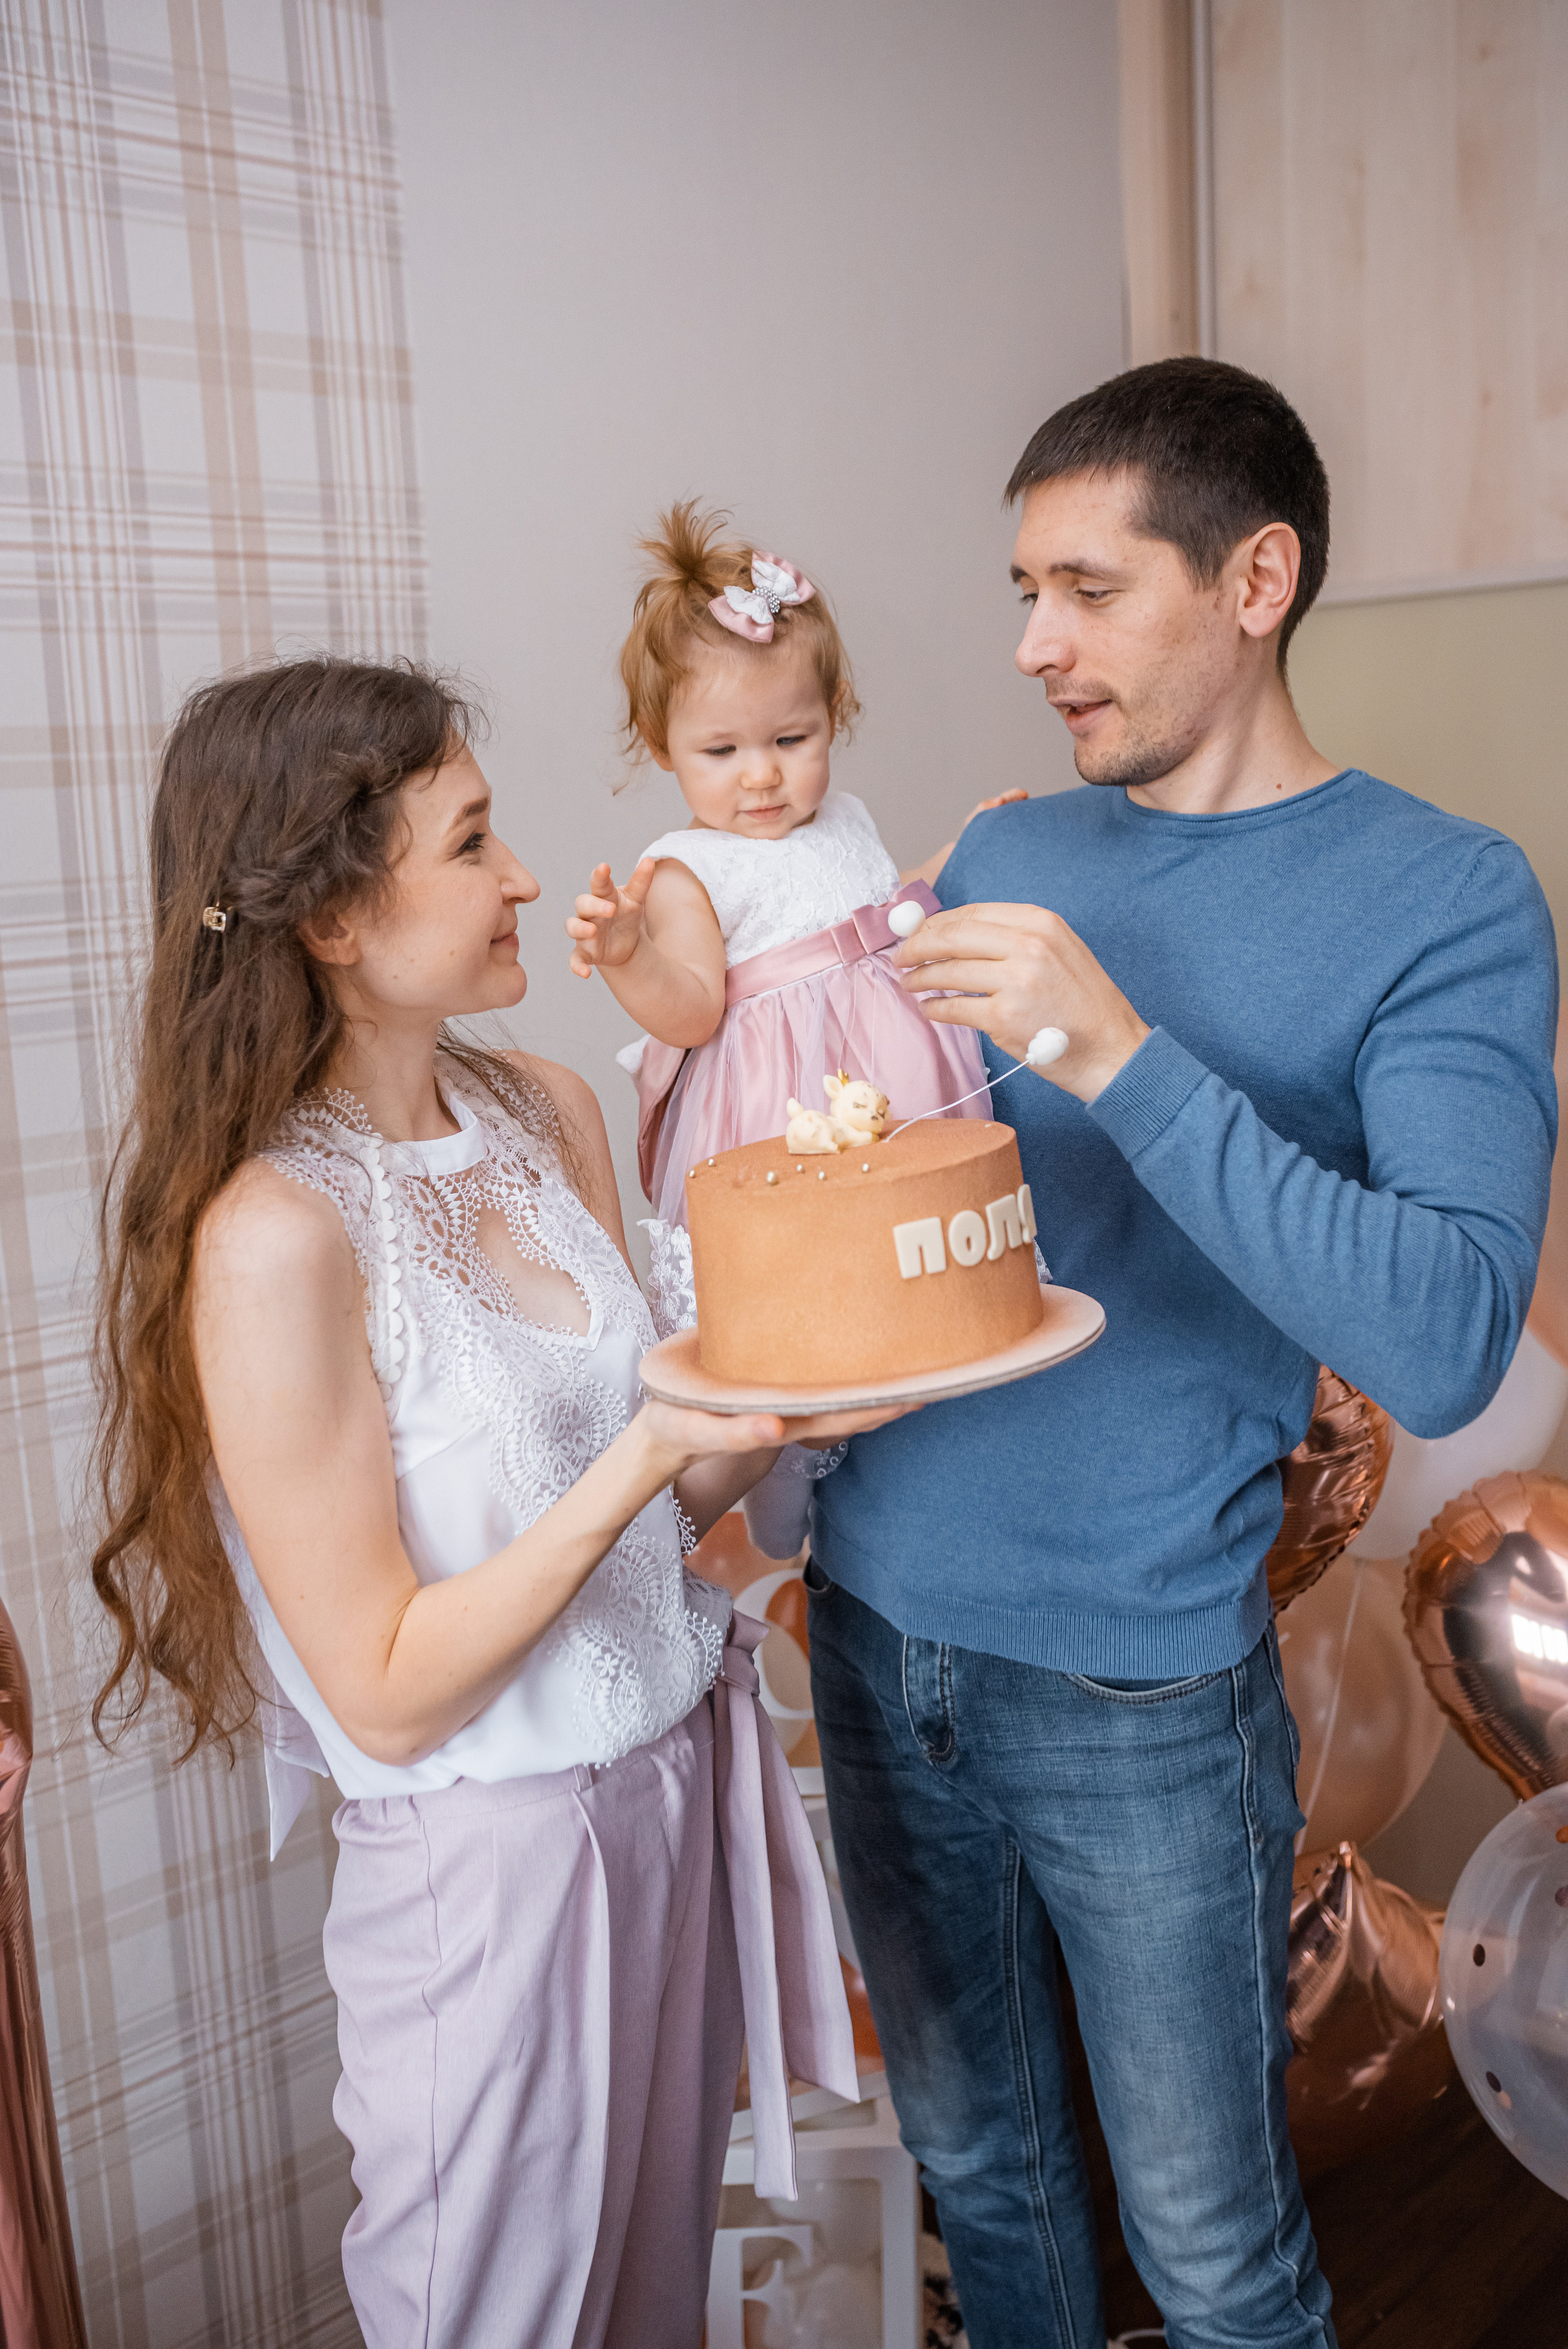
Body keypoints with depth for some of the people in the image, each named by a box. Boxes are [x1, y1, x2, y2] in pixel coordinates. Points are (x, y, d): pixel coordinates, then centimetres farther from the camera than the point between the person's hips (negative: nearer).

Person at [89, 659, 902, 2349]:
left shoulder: (549, 1114, -1)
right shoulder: (270, 1237, -23)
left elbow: (644, 1517, 6)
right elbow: (388, 1694, -20)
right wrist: (647, 1454, -26)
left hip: (682, 1781, 6)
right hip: (492, 1864, -6)